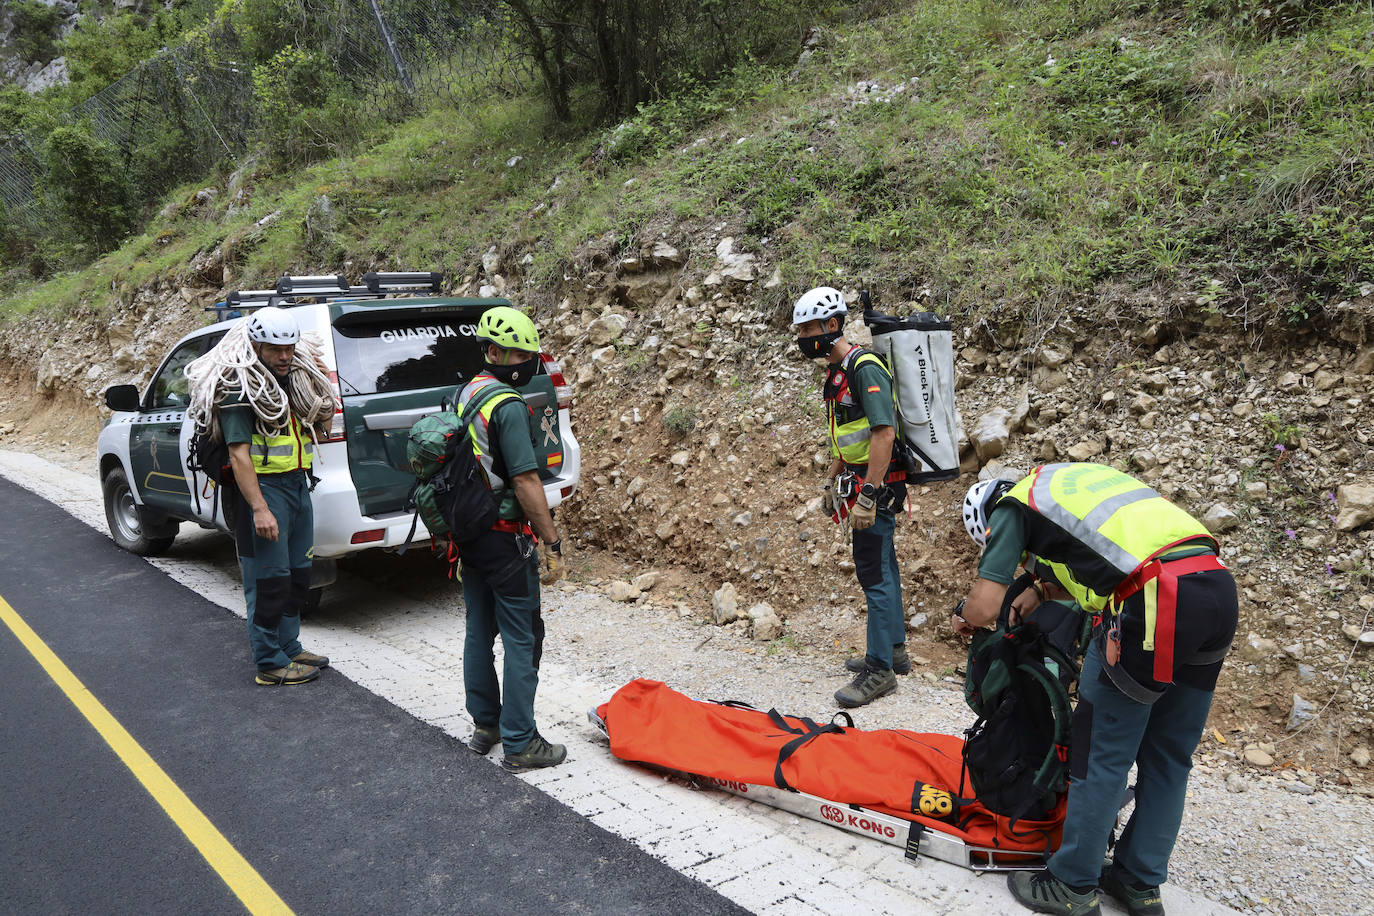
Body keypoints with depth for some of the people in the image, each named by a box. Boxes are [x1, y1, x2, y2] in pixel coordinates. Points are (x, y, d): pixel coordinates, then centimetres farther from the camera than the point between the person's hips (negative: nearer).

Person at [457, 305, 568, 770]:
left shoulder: (463, 395, 10)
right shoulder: (508, 406, -19)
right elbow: (526, 482, -22)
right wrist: (553, 545, -17)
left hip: (468, 534, 9)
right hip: (504, 540, -9)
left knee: (480, 632, 17)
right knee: (522, 640, -1)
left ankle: (485, 725, 29)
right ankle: (520, 742, 5)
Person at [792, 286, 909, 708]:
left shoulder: (864, 367, -19)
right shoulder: (837, 372, 13)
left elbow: (884, 433, -26)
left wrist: (867, 495, -28)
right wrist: (830, 482, 23)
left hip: (877, 483, -10)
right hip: (865, 483, 10)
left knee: (873, 570, -7)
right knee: (881, 563, 17)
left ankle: (879, 670, 0)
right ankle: (894, 649, 29)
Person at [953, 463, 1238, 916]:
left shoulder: (1011, 506, 8)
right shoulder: (1072, 477, 30)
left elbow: (985, 606, 0)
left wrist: (963, 617, 21)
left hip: (1154, 600, -8)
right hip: (1219, 586, 8)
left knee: (1102, 757, 8)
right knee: (1169, 757, 19)